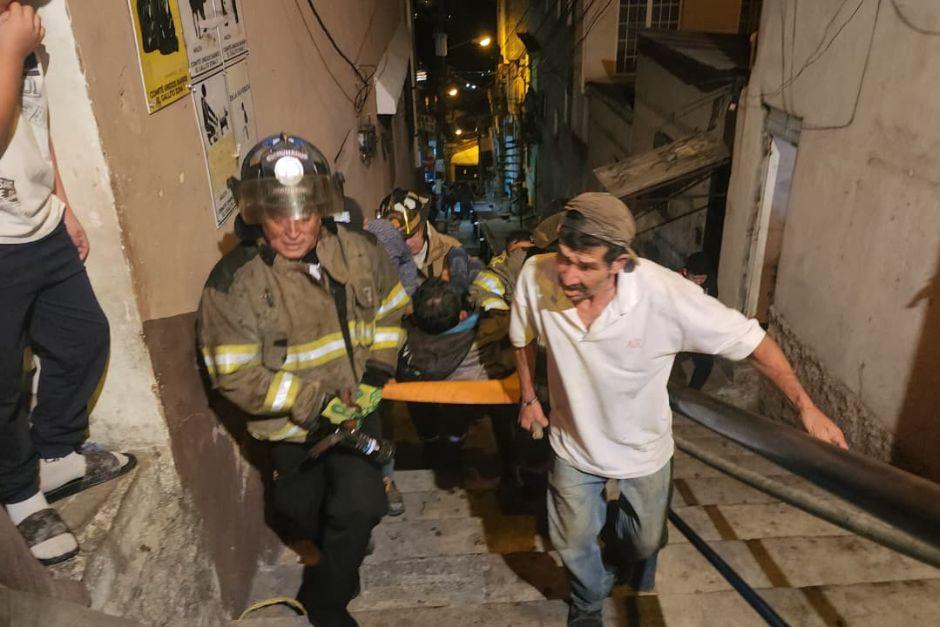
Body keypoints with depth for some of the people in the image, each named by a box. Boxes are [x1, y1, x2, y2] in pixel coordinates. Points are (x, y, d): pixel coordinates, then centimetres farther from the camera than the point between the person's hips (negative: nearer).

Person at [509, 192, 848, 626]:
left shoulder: (664, 294, -36)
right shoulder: (536, 276, -29)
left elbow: (750, 340, -22)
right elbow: (523, 338, -5)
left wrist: (806, 408, -23)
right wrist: (528, 398, 4)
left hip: (642, 447, 0)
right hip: (574, 444, 1)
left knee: (645, 543, 24)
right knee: (575, 544, 20)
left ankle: (622, 547, 63)